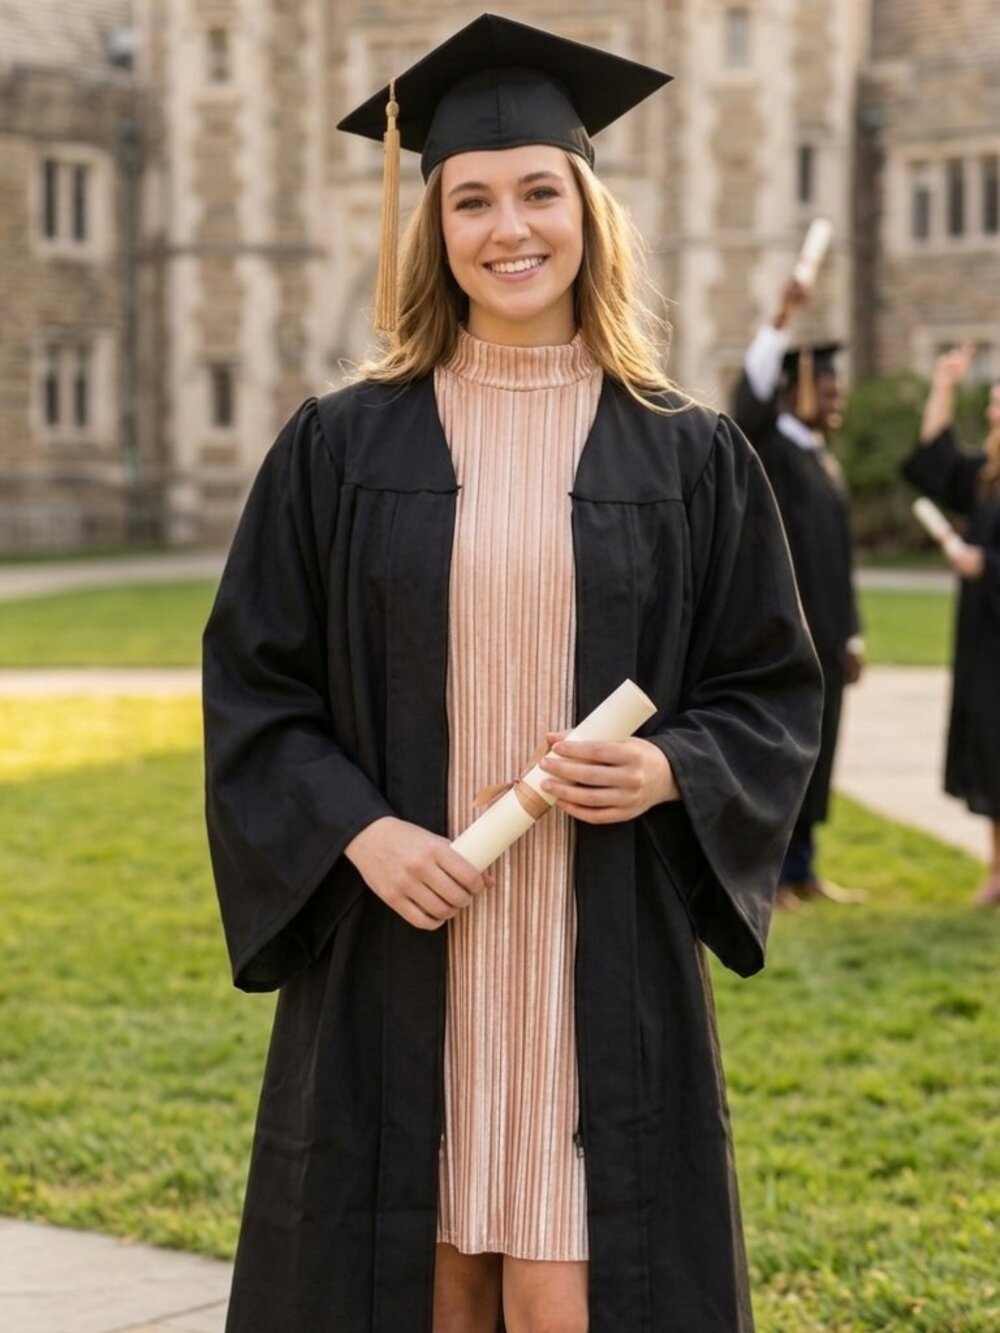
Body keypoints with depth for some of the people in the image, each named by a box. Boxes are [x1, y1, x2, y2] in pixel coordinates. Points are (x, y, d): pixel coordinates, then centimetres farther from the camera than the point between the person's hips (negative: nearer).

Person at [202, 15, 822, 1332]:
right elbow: (253, 683, 3)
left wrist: (672, 771, -12)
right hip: (393, 956, 1)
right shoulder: (344, 446, 2)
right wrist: (356, 829, -12)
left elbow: (775, 691, 8)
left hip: (602, 965, 0)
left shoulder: (688, 457, 3)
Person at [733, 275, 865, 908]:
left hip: (823, 634, 8)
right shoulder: (768, 448, -6)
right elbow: (751, 395, -27)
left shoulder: (827, 464, 17)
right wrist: (782, 317, -39)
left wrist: (852, 635, 15)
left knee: (814, 747, 10)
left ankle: (801, 867, 17)